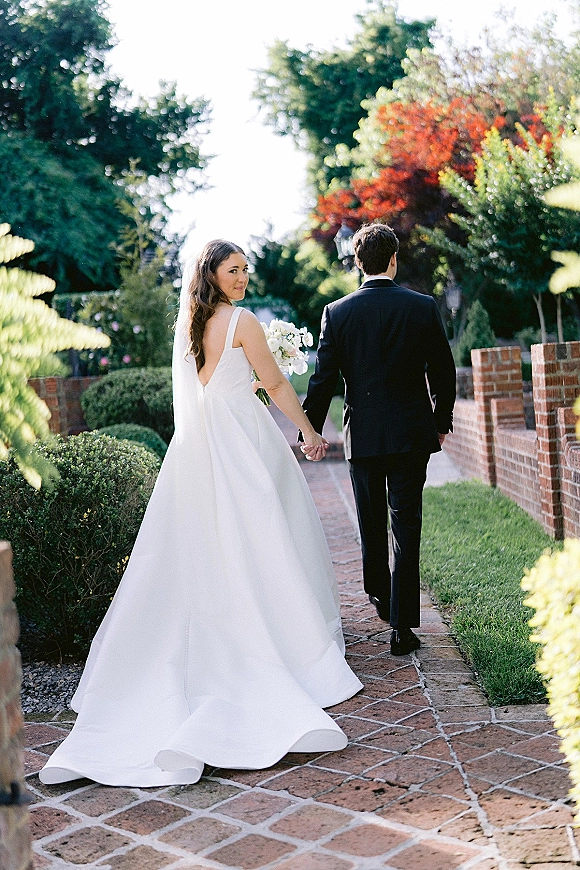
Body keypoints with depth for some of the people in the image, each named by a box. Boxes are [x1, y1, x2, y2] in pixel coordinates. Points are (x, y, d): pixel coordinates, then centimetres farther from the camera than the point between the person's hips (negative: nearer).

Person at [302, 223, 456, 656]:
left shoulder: (337, 312, -4)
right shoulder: (424, 307, -4)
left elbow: (324, 378, -3)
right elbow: (443, 371, 2)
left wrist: (311, 430, 7)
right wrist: (442, 421, 17)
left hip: (363, 434, 1)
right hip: (412, 433, -1)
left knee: (372, 523, 18)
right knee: (406, 526, 0)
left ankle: (379, 597, 37)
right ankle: (402, 625, -2)